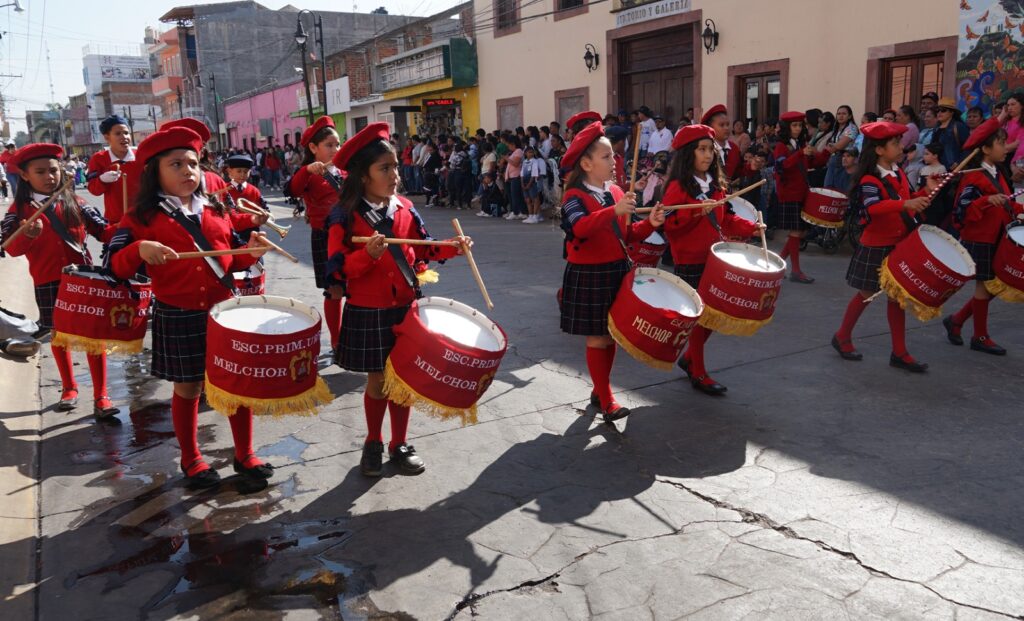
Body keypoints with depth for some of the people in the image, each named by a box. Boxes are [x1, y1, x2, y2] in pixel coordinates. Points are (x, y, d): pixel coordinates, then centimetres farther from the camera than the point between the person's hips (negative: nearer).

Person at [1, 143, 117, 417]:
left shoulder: (75, 203, 3)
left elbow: (103, 230, 1)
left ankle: (101, 396, 5)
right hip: (48, 283, 0)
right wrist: (28, 235, -30)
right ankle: (69, 388, 33)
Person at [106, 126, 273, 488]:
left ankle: (245, 455, 25)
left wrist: (252, 252, -7)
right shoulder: (142, 219, -4)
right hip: (178, 318, -3)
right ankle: (191, 460, 30)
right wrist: (140, 249, -29)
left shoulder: (216, 214, 8)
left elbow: (232, 261, 14)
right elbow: (114, 266, -9)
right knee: (188, 389, 10)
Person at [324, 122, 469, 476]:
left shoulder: (405, 208, 2)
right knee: (378, 381, 8)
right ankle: (373, 443, 31)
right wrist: (368, 255, -31)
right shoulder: (345, 217, -11)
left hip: (406, 308, 4)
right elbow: (337, 270, -15)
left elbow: (422, 250, 13)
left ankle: (400, 444, 29)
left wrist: (451, 248, -3)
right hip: (367, 314, -4)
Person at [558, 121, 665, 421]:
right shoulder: (575, 196, -13)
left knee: (612, 335, 13)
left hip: (618, 271, 7)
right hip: (589, 276, -7)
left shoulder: (617, 192, 8)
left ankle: (599, 390, 29)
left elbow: (627, 235, 13)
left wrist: (649, 224, -6)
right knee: (597, 338, 1)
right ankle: (606, 401, 11)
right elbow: (579, 228, -34)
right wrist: (614, 211, -45)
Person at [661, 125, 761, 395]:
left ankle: (689, 357, 32)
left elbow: (725, 219, 18)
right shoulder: (678, 187, -12)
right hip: (690, 263, -7)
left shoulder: (715, 185, 11)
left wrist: (750, 228, 5)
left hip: (713, 259, 7)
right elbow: (668, 224, -20)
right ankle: (698, 374, 16)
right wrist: (696, 211, -31)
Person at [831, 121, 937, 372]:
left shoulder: (899, 174, 7)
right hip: (876, 248, -7)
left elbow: (910, 200, 18)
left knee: (897, 295, 9)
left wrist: (927, 192, 1)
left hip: (900, 245, 7)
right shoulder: (869, 179, -19)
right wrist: (905, 204, -45)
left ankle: (899, 352, 15)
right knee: (867, 295, 6)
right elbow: (872, 208, -36)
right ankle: (842, 337, 27)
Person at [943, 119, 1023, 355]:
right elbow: (962, 211, -24)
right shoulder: (974, 178, -16)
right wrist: (987, 200, -35)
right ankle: (980, 337, 15)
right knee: (984, 286, 1)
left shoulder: (999, 174, 12)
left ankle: (956, 320, 25)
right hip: (979, 241, -9)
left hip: (996, 240, 9)